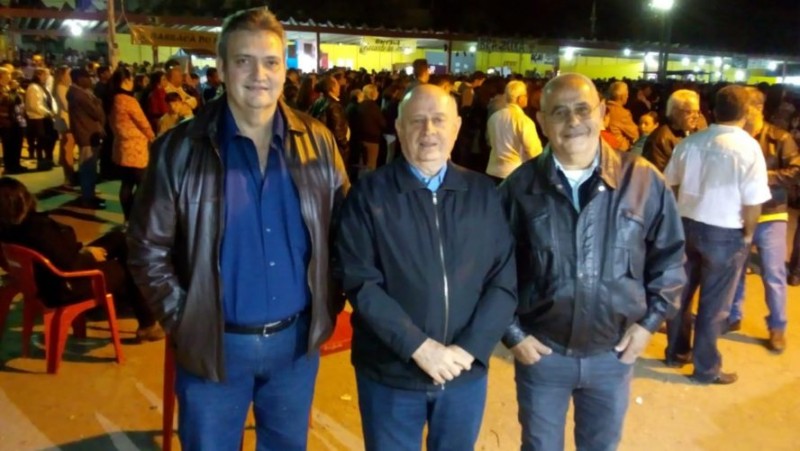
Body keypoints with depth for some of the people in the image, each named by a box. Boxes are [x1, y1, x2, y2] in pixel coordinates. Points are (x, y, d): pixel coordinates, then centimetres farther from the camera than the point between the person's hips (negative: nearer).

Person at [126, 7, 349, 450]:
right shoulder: (181, 148, -9)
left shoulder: (317, 143, -2)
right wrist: (183, 320, -8)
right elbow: (147, 248, -5)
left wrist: (328, 304, 0)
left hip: (297, 339, 2)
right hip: (213, 343, -2)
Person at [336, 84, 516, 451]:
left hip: (466, 371, 3)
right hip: (391, 373, -2)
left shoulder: (483, 193, 1)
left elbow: (504, 280, -1)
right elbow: (360, 283, -12)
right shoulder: (369, 194, -6)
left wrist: (469, 348, -11)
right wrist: (418, 347, -17)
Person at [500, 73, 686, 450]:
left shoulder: (643, 180, -8)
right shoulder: (519, 187, -10)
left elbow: (669, 256, 4)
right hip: (541, 351, -1)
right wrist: (511, 333, -5)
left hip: (614, 353, 1)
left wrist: (651, 319, -1)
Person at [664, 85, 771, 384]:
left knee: (682, 292, 18)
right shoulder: (749, 147, -15)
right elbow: (753, 201, -16)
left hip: (687, 225, 5)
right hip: (725, 233, -4)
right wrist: (748, 234, 0)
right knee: (714, 303, 7)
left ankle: (676, 352, 32)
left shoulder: (690, 142, -2)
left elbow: (670, 183, 7)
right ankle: (706, 368, 20)